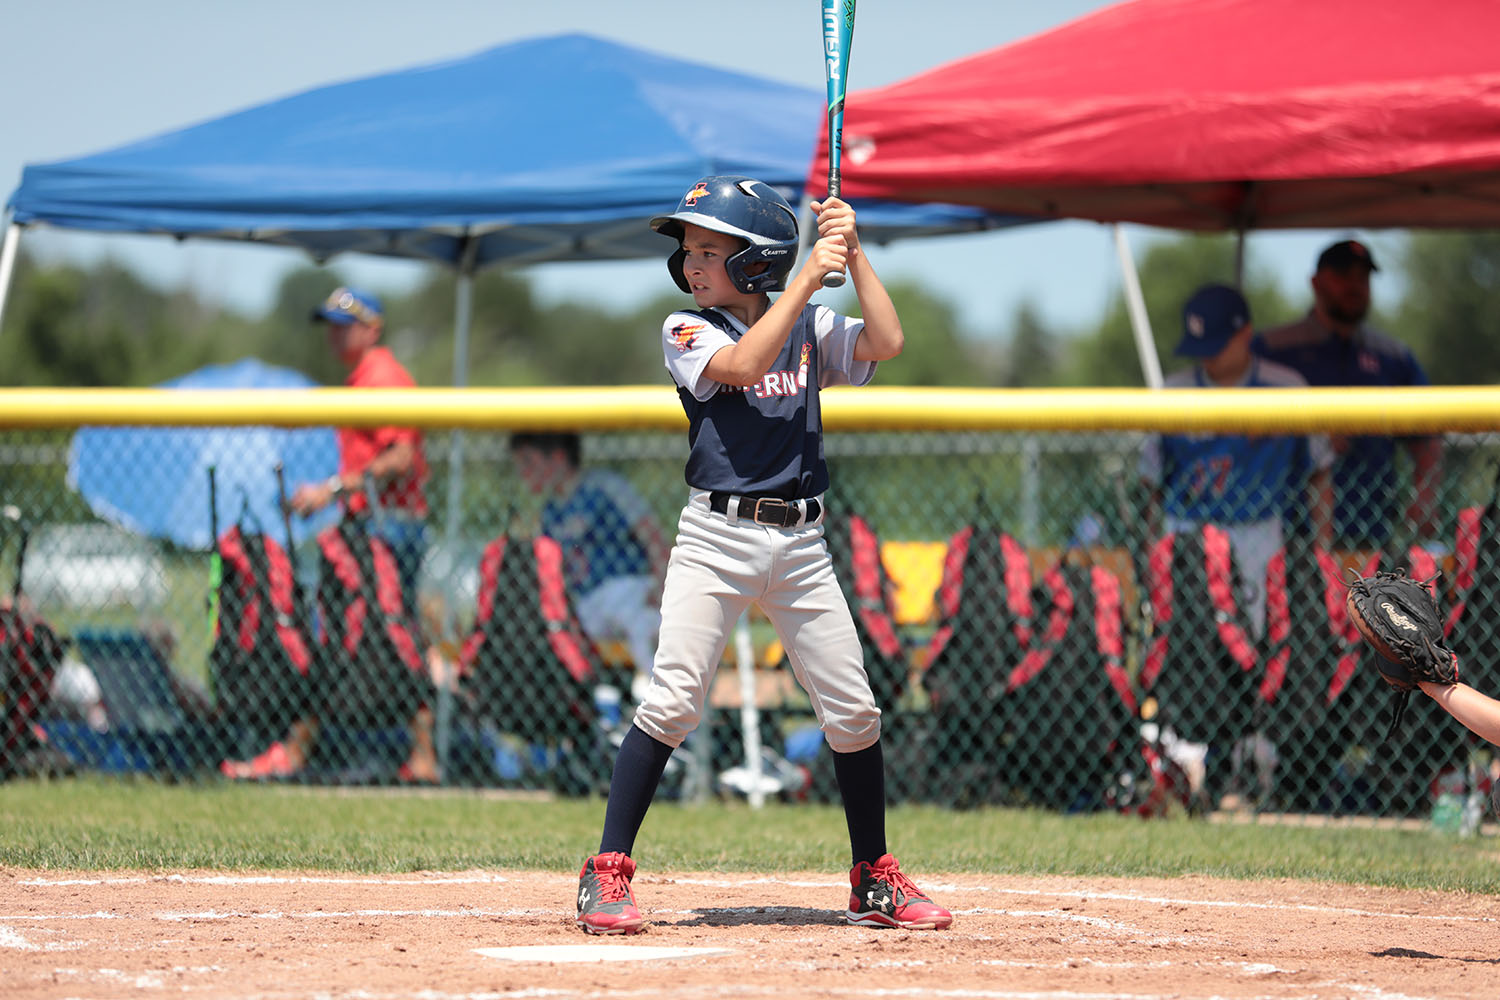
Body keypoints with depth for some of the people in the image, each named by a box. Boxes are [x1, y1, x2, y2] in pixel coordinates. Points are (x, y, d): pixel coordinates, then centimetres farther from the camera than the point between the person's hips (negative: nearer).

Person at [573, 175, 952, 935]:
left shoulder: (811, 329, 10)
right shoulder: (687, 331, 1)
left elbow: (886, 343, -5)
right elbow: (743, 365, -18)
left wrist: (852, 253, -7)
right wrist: (808, 278, -17)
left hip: (801, 544, 3)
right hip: (716, 537, -3)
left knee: (853, 712, 4)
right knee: (672, 700, -14)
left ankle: (874, 883, 17)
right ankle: (608, 873, -9)